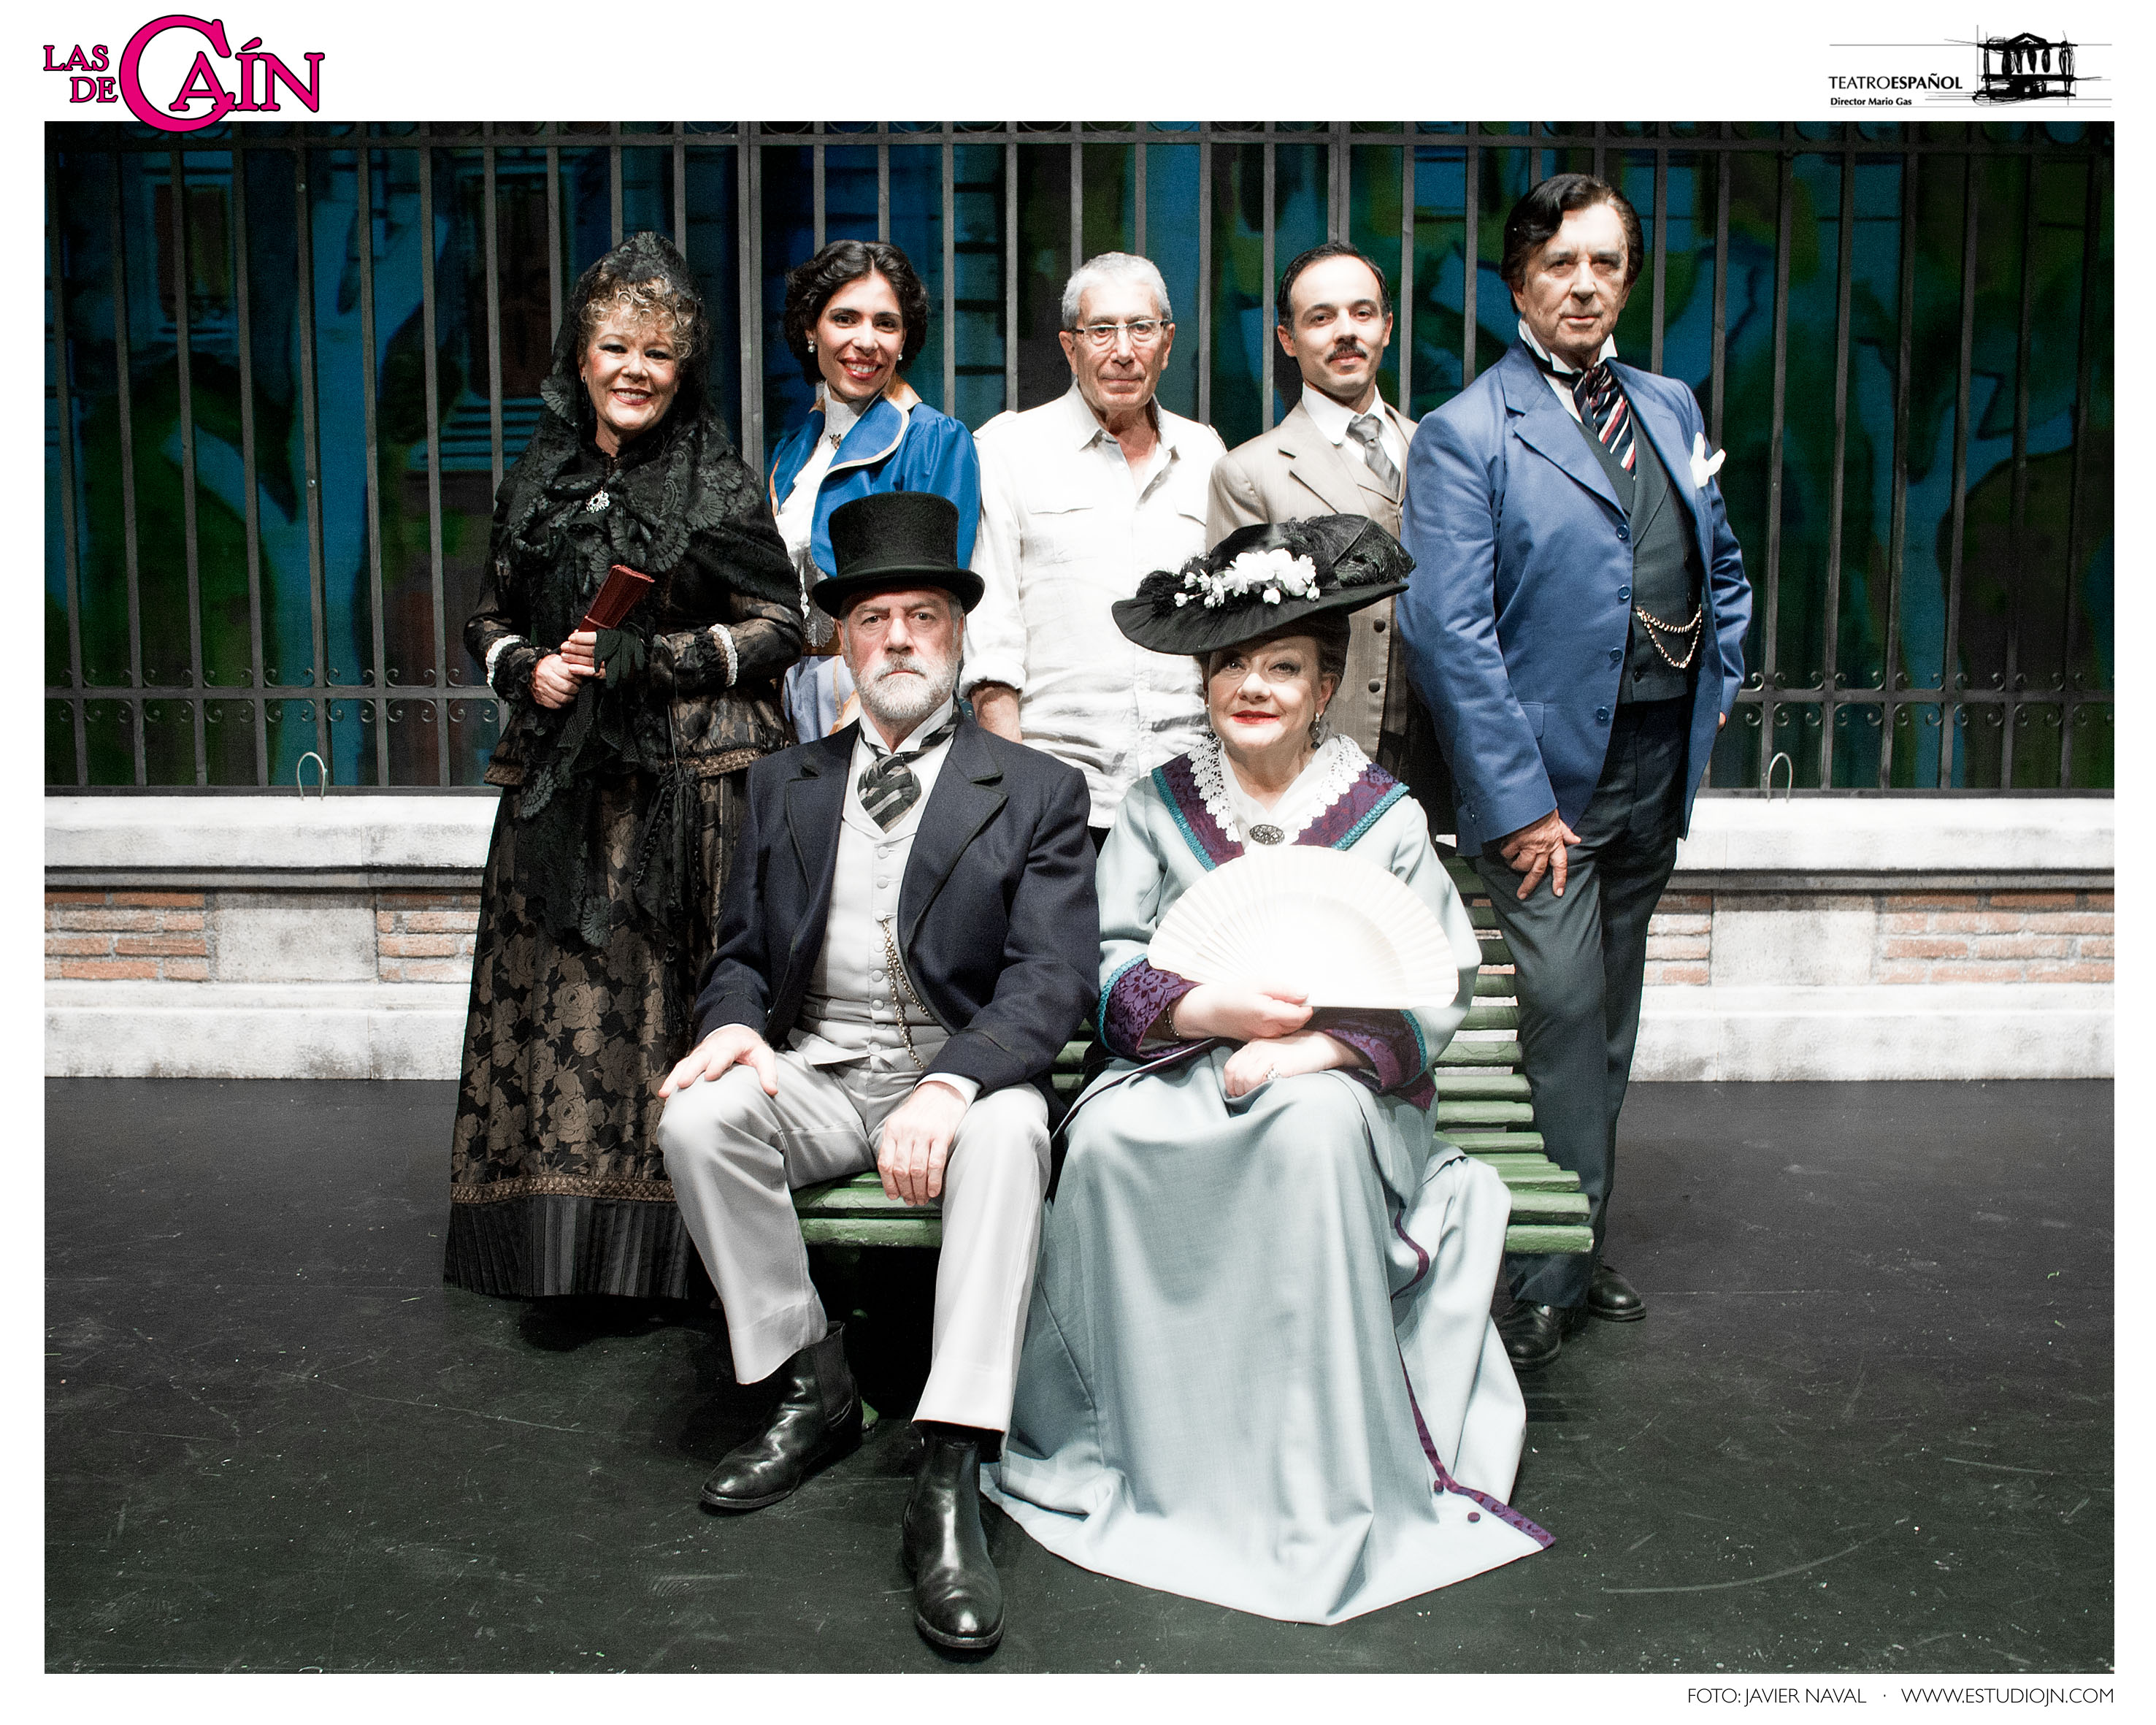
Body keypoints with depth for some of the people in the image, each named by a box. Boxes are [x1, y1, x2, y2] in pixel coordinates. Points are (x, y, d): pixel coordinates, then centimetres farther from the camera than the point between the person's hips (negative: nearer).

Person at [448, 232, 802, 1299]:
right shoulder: (538, 483, 14)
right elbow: (490, 622, 20)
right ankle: (544, 1248, 17)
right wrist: (529, 671, -2)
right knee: (554, 997, 3)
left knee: (659, 1002, -5)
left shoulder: (720, 484, 2)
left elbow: (779, 627, -2)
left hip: (688, 784, -4)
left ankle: (649, 1250, 8)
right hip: (558, 784, 4)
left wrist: (648, 660, -12)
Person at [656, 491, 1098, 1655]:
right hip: (819, 1074, 4)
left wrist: (951, 1084, -28)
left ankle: (949, 1479, -31)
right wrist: (734, 1021, -12)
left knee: (1009, 1132, -35)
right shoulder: (784, 785, 14)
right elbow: (740, 949, 14)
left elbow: (1054, 977, -10)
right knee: (696, 1117, -25)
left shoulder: (1034, 792, 2)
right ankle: (810, 1390, -5)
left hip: (967, 1075, -3)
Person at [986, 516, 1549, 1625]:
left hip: (1337, 1079, -1)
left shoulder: (1385, 817, 5)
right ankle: (1155, 1459, -14)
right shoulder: (1158, 807, 11)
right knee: (1109, 1140, -31)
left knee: (1316, 1129, -37)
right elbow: (1110, 972, 4)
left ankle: (1319, 1491, -24)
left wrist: (1311, 1047, -17)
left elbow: (1440, 991, -1)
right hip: (1183, 1069, 2)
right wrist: (1212, 1009, -16)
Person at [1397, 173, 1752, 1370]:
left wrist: (1714, 686, 10)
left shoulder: (1672, 409, 13)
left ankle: (1576, 1247, 28)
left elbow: (1722, 562, 25)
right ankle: (1553, 1280, 4)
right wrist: (1515, 800, -18)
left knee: (1610, 1019, 13)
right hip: (1545, 774, -6)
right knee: (1566, 1013, -10)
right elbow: (1447, 632, -14)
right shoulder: (1465, 433, -7)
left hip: (1656, 766, 7)